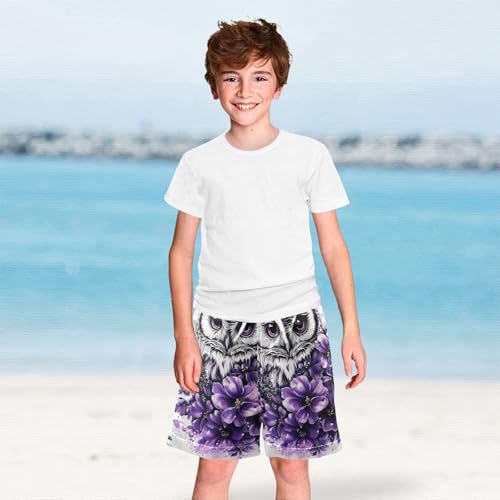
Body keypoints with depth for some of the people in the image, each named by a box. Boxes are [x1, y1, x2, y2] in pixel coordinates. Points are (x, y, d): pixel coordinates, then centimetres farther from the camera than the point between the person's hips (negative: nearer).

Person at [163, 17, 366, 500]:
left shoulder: (310, 156, 1)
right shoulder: (199, 163, 2)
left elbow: (333, 245, 4)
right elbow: (181, 250, 5)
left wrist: (352, 329, 1)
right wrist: (184, 337, -2)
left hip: (294, 326, 0)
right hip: (220, 328, 0)